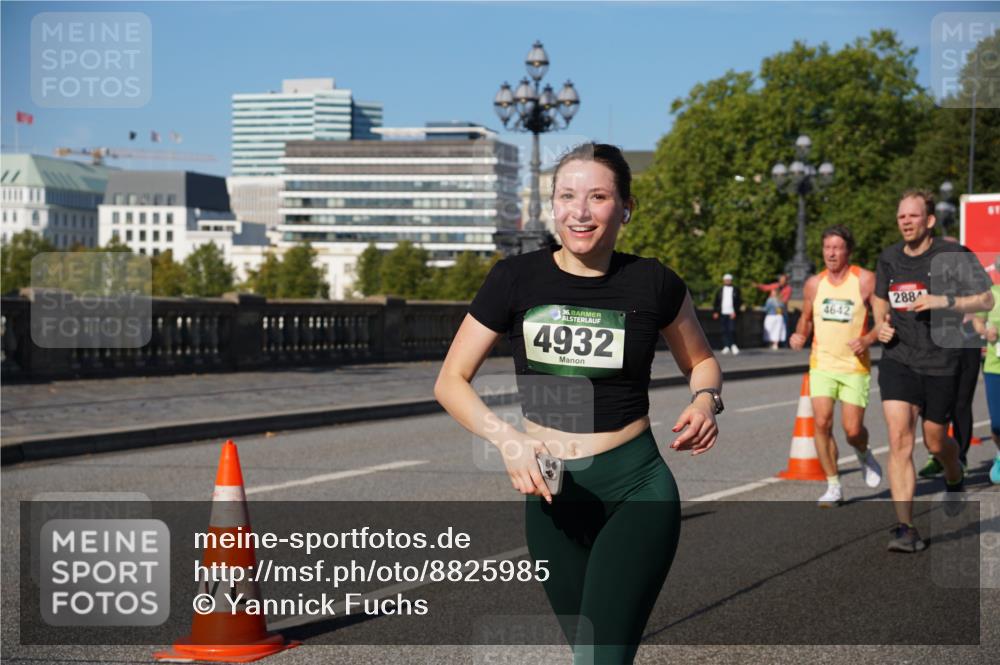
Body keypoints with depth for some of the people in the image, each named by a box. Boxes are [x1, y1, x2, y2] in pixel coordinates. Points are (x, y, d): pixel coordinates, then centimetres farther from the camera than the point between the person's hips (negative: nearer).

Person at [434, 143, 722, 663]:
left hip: (636, 488, -2)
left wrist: (705, 400, -9)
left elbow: (700, 361, 14)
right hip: (551, 492, 2)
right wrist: (508, 440, -16)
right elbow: (450, 381, 0)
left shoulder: (653, 284, -4)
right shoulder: (516, 279, -4)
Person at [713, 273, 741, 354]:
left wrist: (735, 312, -9)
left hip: (732, 314, -2)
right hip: (722, 313, 2)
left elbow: (739, 302, 2)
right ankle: (726, 346, 9)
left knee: (731, 329, -11)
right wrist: (715, 312, 2)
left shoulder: (736, 290, 6)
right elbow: (716, 302, 12)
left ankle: (733, 345, 2)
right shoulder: (720, 290, 12)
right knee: (724, 330, 4)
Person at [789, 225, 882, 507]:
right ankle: (834, 487, 0)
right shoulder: (814, 284, 4)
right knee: (822, 423, -11)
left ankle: (863, 454, 34)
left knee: (852, 429, -4)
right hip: (822, 364, 2)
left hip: (855, 366, -2)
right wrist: (800, 335, -2)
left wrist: (867, 339, -19)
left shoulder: (865, 280, -6)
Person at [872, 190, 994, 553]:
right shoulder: (888, 259, 6)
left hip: (941, 363, -2)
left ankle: (955, 482, 48)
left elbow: (986, 300, -6)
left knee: (935, 442, 11)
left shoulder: (954, 256, -7)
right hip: (898, 360, 2)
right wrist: (882, 323, 2)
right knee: (899, 439, -14)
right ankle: (906, 529, -14)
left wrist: (943, 301, -20)